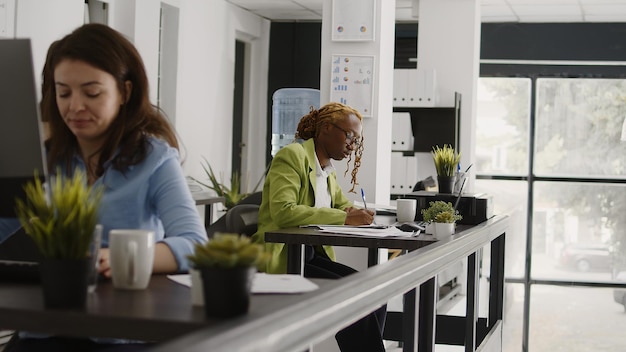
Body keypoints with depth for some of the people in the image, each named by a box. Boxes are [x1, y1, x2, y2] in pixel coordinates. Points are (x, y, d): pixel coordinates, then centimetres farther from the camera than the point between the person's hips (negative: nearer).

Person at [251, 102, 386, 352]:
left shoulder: (328, 170, 15)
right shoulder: (292, 156, -9)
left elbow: (343, 206, 26)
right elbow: (283, 211, -23)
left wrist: (357, 215, 0)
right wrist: (343, 218, -23)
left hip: (311, 256, 8)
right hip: (283, 259, -8)